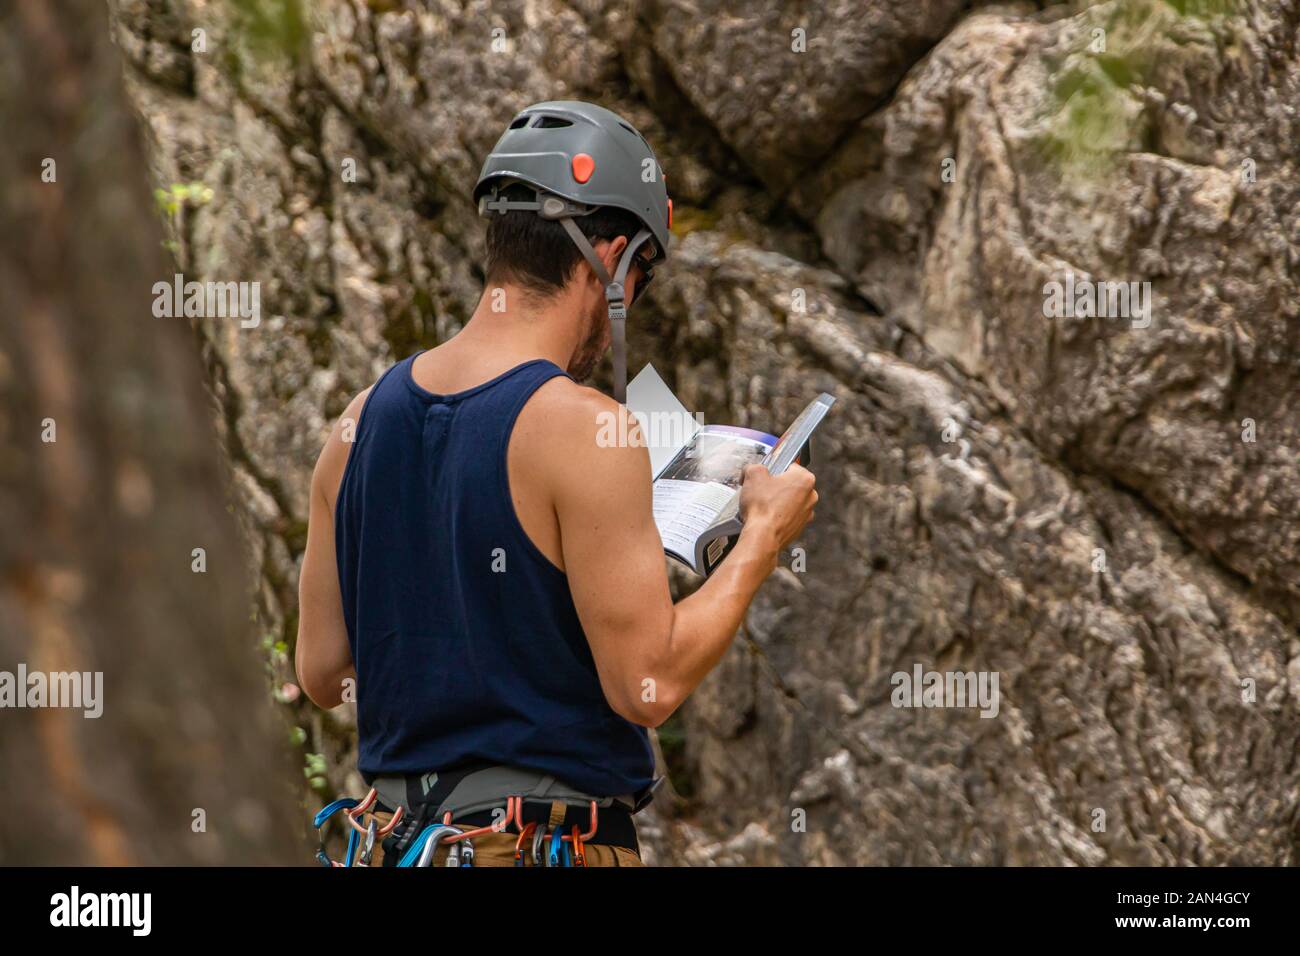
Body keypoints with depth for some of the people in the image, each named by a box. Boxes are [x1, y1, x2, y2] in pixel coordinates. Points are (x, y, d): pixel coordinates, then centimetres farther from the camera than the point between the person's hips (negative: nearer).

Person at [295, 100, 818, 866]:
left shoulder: (364, 419, 6)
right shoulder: (583, 428, -14)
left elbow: (322, 672, 11)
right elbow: (650, 684, -15)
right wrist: (765, 536, -2)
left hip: (399, 834, 7)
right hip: (553, 843, -7)